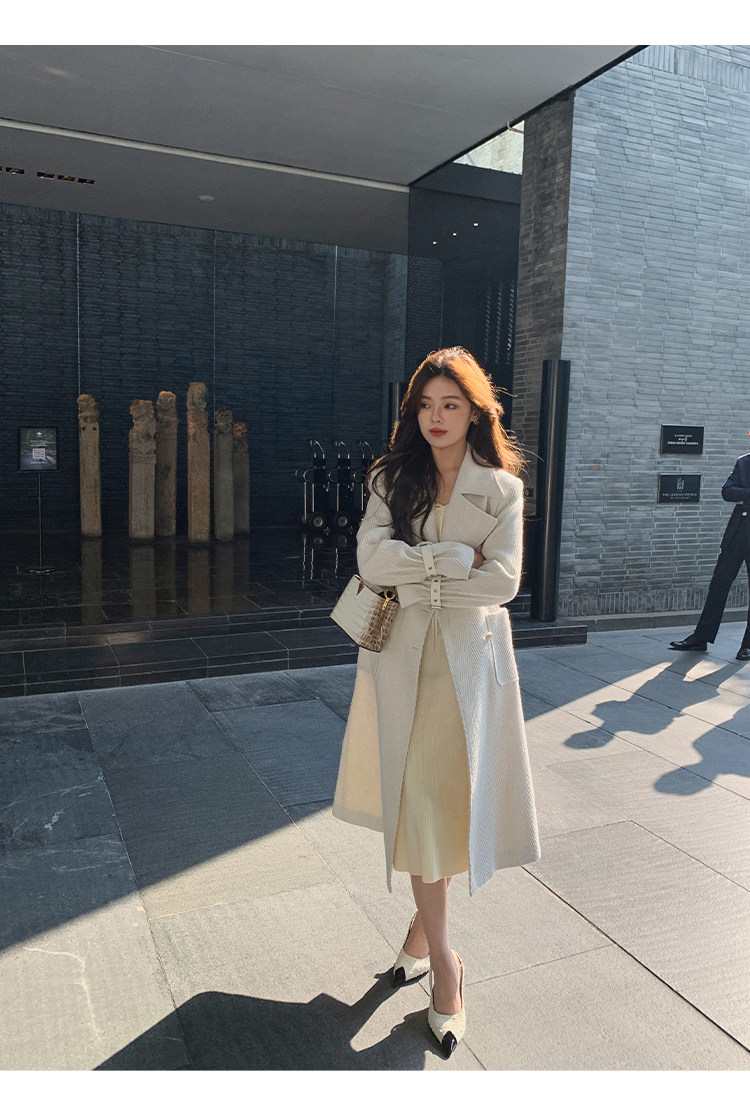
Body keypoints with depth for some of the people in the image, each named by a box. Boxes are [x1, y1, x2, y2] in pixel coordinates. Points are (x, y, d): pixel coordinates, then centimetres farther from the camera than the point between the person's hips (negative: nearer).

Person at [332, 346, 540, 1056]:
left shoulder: (501, 488, 1)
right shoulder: (392, 479, 5)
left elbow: (503, 580, -11)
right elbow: (372, 559, -11)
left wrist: (417, 572, -10)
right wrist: (460, 558, -14)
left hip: (470, 656, -1)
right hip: (405, 654, 1)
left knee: (444, 794, 3)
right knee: (415, 797, 1)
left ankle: (423, 923, 29)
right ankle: (441, 956, 14)